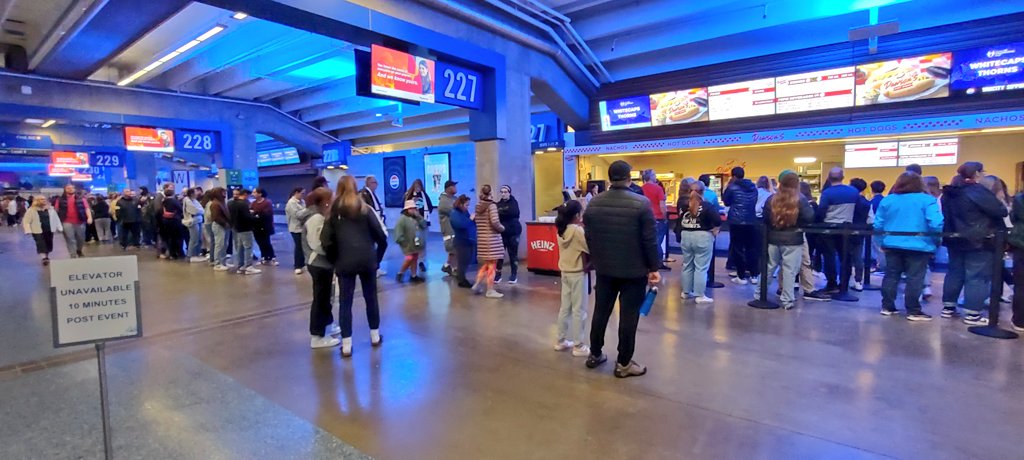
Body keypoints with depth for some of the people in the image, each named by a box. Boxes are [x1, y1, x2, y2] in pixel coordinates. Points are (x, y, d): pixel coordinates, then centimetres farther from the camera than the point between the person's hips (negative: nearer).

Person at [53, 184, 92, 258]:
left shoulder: (81, 199, 8)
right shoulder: (60, 200, 7)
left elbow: (87, 208, 0)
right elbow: (56, 210, 8)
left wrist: (89, 217, -16)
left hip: (80, 222, 1)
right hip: (67, 223, -1)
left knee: (81, 239, 9)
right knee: (70, 240, -3)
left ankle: (79, 251, 34)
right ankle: (73, 256, 0)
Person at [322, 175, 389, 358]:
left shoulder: (334, 211, 4)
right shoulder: (365, 209, 4)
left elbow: (326, 241, -6)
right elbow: (381, 237, -1)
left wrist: (335, 259, 6)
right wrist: (377, 258, 9)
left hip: (345, 262, 0)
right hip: (367, 260, 1)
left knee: (345, 302, 7)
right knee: (371, 298, 15)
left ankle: (346, 345, 9)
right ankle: (375, 336, 27)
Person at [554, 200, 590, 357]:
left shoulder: (561, 230, 5)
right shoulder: (578, 231, -18)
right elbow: (590, 249, -18)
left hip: (565, 272, 7)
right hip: (578, 274, -7)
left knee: (565, 308, 15)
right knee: (579, 310, 1)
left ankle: (561, 341, 24)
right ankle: (579, 346, 9)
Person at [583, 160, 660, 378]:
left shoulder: (594, 203, -1)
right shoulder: (641, 203, -14)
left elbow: (589, 237, 6)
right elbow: (650, 240, -13)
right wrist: (654, 268, -3)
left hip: (604, 268, 5)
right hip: (634, 270, -4)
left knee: (601, 312, 16)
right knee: (628, 316, 5)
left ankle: (594, 355, 29)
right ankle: (623, 364, 15)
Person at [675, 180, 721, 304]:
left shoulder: (683, 204, 1)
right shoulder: (707, 205, -12)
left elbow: (679, 219, 6)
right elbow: (718, 221, -15)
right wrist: (713, 230, -2)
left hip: (685, 235, 5)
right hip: (702, 237, -5)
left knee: (687, 265, 16)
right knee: (701, 267, 0)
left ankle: (686, 292, 24)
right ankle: (700, 295, 3)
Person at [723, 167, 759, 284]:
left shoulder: (732, 188, -8)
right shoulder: (753, 187, 7)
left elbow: (726, 202, 6)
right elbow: (755, 202, 19)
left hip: (736, 222, -5)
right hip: (751, 221, 5)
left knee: (738, 249, 2)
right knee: (751, 248, 11)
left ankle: (741, 277, 4)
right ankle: (754, 276, 15)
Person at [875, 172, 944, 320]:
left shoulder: (887, 200, 3)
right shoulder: (927, 200, -7)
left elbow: (878, 224, 4)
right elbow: (936, 224, -15)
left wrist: (882, 242, 14)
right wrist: (937, 241, 2)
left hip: (892, 245, 3)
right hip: (918, 246, -3)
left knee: (891, 276, 12)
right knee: (915, 278, 2)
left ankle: (887, 307, 16)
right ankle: (913, 311, 7)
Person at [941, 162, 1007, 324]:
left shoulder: (949, 192, 9)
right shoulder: (978, 191, -15)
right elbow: (1001, 211, -11)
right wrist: (1001, 204, 9)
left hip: (955, 240, 7)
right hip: (978, 242, -7)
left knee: (955, 273, 13)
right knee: (977, 277, -2)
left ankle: (948, 308, 17)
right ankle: (972, 314, -1)